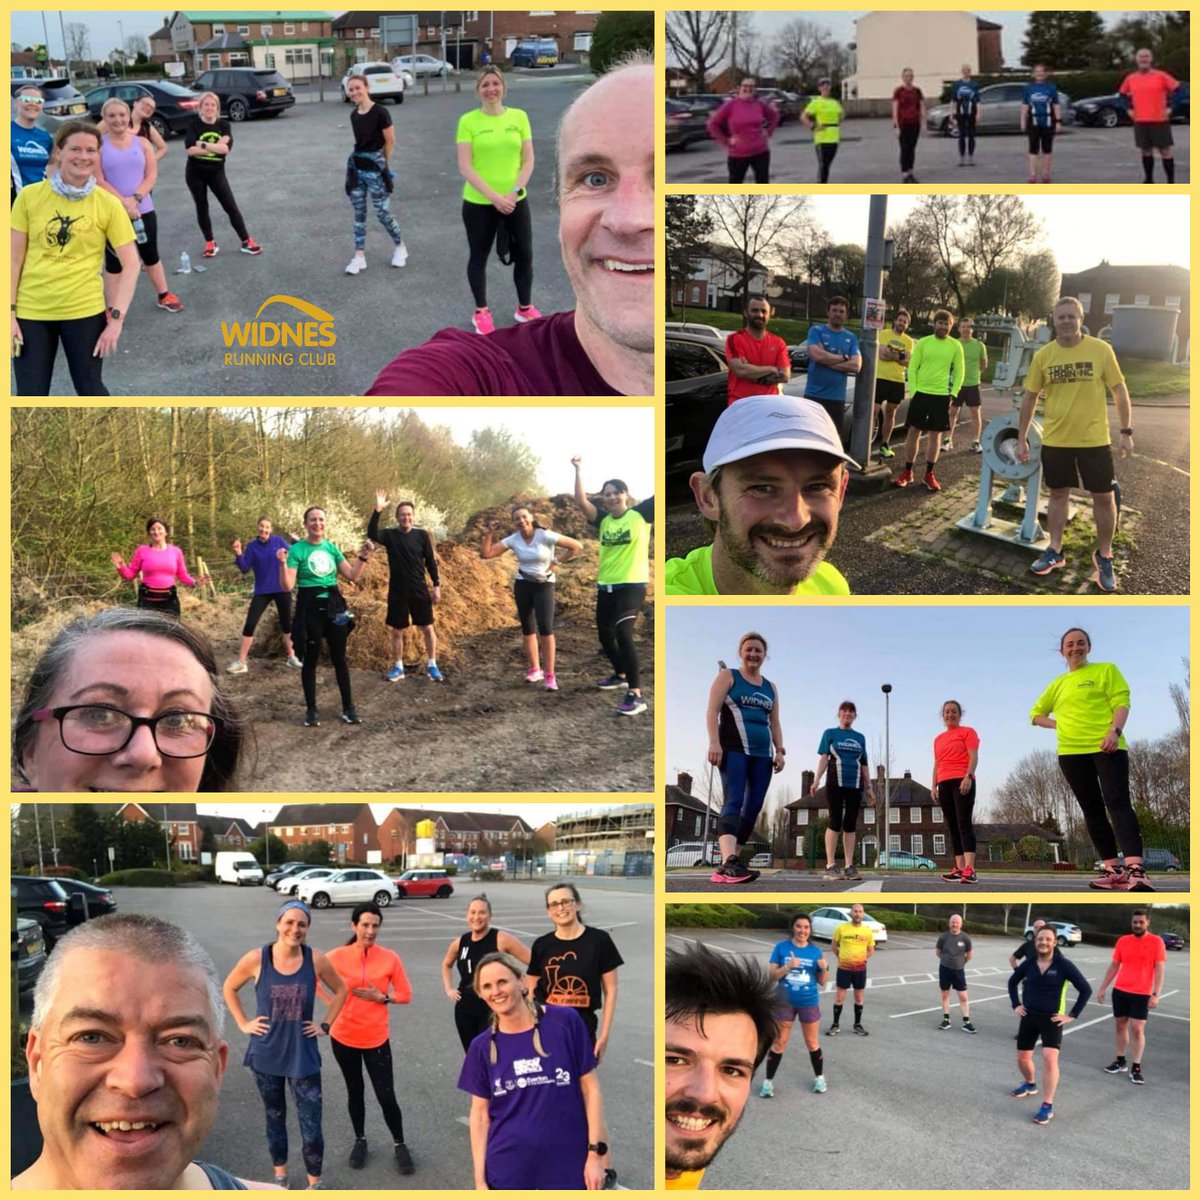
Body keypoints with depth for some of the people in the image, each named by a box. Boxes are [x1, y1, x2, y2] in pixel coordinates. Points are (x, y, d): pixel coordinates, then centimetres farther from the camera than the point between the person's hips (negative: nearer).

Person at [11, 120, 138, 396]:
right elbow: (14, 259, 1)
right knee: (30, 395, 8)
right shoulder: (29, 196, -3)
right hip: (31, 312, 1)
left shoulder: (108, 204, -5)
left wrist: (117, 318, -11)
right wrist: (10, 312, -4)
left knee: (89, 389, 12)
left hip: (84, 311, -1)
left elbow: (130, 265, -4)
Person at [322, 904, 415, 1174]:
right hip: (343, 1037, 1)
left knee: (386, 1095, 0)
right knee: (355, 1091, 17)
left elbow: (406, 994, -1)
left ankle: (399, 1145, 20)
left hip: (376, 1038, -1)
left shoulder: (390, 958, -9)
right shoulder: (337, 956, -10)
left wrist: (382, 997, -17)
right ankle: (360, 1141, 36)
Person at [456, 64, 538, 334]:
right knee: (478, 256, 11)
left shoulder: (519, 117, 1)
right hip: (479, 203, -2)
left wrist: (513, 193, -13)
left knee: (524, 255, 10)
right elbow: (465, 167, -11)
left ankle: (525, 308, 29)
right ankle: (481, 311, 28)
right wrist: (494, 196, -19)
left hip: (516, 200, 2)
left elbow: (528, 161, 1)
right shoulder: (468, 121, -7)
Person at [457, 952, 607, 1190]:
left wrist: (595, 1153, -6)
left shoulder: (565, 1022, -5)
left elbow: (590, 1089, -2)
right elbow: (480, 1115, 5)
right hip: (506, 1173, 2)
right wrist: (479, 1179, 1)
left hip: (567, 1168, -2)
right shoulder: (483, 1046, 2)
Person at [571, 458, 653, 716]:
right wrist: (579, 470, -7)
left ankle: (636, 695, -23)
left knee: (623, 633, -22)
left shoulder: (641, 513, -5)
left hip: (632, 584, -7)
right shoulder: (603, 520, 7)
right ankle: (621, 675, 44)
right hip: (606, 586, 7)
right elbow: (581, 501, -4)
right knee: (605, 634, 18)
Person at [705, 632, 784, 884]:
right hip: (734, 750, -6)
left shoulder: (770, 687, 21)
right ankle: (729, 862, -36)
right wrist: (714, 742, -16)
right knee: (733, 803, -21)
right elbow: (712, 710, -3)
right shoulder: (727, 676, 6)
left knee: (753, 807, 1)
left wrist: (780, 751, 9)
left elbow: (775, 723, 23)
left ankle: (727, 864, 5)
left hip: (762, 755, 6)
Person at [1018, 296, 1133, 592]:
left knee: (1104, 497, 3)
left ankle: (1104, 556, 19)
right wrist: (1022, 438, 6)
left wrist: (1126, 431, -4)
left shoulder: (1101, 349, -8)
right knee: (1058, 493, 13)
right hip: (1055, 440, 2)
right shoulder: (1043, 355, -2)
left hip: (1093, 439, -2)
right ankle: (1055, 551, 26)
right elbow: (1030, 397, 6)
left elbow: (1119, 391, -1)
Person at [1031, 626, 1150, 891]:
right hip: (1071, 752, 6)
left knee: (1117, 802, -19)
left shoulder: (1106, 670, 7)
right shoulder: (1058, 684, 19)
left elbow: (1121, 702, -3)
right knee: (1092, 810, 3)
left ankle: (1135, 869, -32)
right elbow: (1036, 713, 28)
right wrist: (1058, 724, 8)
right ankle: (1113, 869, 4)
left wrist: (1115, 731, -21)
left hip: (1106, 747, -6)